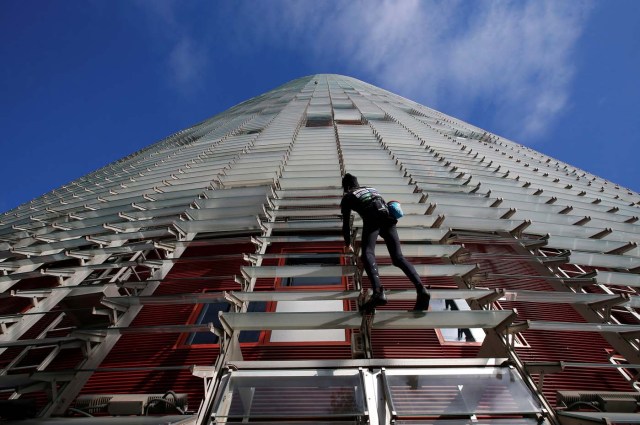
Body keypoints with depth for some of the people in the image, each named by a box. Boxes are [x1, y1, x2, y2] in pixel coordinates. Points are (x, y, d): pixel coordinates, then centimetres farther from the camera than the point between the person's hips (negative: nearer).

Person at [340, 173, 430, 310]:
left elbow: (346, 223, 28)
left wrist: (348, 244, 41)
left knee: (367, 254, -15)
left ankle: (378, 293, -39)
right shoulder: (371, 189, 39)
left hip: (372, 219, -5)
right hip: (388, 218, 5)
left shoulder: (347, 197, 25)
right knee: (398, 258, 0)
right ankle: (421, 289, -20)